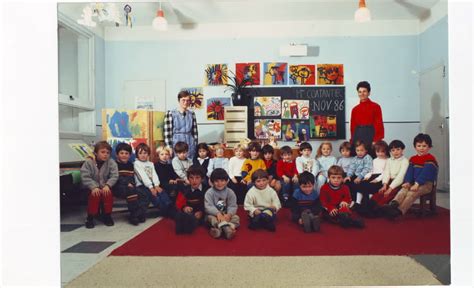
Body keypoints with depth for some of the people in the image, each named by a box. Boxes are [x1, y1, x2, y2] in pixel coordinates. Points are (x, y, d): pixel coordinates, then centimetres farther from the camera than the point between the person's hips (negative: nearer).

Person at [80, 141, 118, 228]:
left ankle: (107, 216, -6)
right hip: (93, 187, -1)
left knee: (108, 194, -28)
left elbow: (114, 176, -11)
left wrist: (107, 185, -26)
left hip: (105, 187, 1)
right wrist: (94, 187, -25)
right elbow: (85, 177, -14)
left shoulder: (111, 162, -5)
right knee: (94, 195, -30)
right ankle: (90, 217, -10)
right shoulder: (88, 162, -8)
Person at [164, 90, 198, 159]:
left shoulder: (192, 114, 7)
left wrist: (195, 145, 7)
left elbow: (194, 132, 10)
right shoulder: (170, 113, -6)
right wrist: (169, 148, -10)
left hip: (190, 144, 4)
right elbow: (167, 132, -7)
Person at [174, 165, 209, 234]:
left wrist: (202, 212, -17)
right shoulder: (185, 190, 13)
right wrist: (184, 207, -14)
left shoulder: (207, 189, 4)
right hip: (188, 212, 3)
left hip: (201, 214, -2)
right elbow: (179, 203, 11)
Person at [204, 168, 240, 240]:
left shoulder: (230, 192, -1)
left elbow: (233, 206, -8)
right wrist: (218, 213, -34)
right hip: (214, 214, -2)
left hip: (226, 215, 2)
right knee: (210, 217, -32)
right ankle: (226, 228, -55)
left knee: (236, 217, -22)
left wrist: (229, 214, -30)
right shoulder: (209, 192, -7)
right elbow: (208, 206, -17)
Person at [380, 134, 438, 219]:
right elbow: (410, 171, 6)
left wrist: (417, 184, -26)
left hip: (426, 184, -5)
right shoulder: (413, 159, 16)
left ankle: (399, 211, -50)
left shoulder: (430, 159, -5)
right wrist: (407, 182, -12)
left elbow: (426, 173, -17)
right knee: (404, 189, -25)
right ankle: (392, 205, -51)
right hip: (414, 183, 5)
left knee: (412, 193, -31)